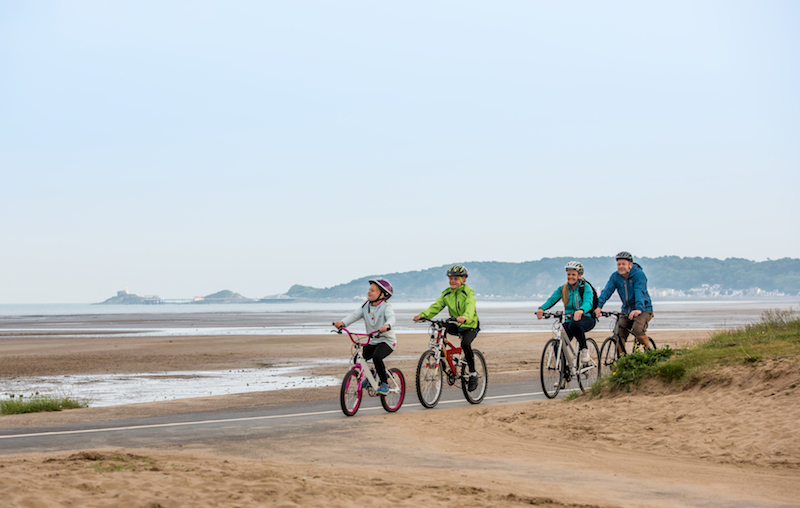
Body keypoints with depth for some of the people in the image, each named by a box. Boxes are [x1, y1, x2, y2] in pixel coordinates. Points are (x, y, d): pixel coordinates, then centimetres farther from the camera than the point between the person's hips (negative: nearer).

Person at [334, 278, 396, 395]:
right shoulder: (366, 306, 4)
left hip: (387, 341, -7)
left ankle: (384, 384, -17)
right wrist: (342, 322, -30)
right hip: (372, 341, 7)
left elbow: (391, 317, -32)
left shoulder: (386, 307, -12)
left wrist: (387, 326, -57)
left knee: (377, 357, -32)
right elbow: (355, 314, -10)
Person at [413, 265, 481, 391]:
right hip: (456, 325, 6)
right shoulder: (446, 293, 2)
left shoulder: (468, 292, -14)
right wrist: (422, 315, -27)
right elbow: (436, 306, -9)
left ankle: (473, 374, -15)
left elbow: (470, 307, -32)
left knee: (465, 343, -32)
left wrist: (465, 317, -55)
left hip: (470, 325, -6)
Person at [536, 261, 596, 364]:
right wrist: (541, 309, -34)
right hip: (569, 320, 4)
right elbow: (552, 299, -11)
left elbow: (588, 302, -25)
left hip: (586, 319, -4)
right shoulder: (562, 289, 5)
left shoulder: (585, 287, -7)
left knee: (574, 324, -39)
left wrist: (581, 310, -50)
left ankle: (584, 349, -16)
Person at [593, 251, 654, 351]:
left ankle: (649, 351, -4)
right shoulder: (615, 276, -2)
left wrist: (639, 309, -47)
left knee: (637, 330, -28)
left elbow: (640, 292, -31)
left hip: (643, 310, -5)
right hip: (626, 311, 5)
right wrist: (598, 306, -31)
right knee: (619, 334, -9)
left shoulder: (639, 274, -17)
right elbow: (607, 291, -14)